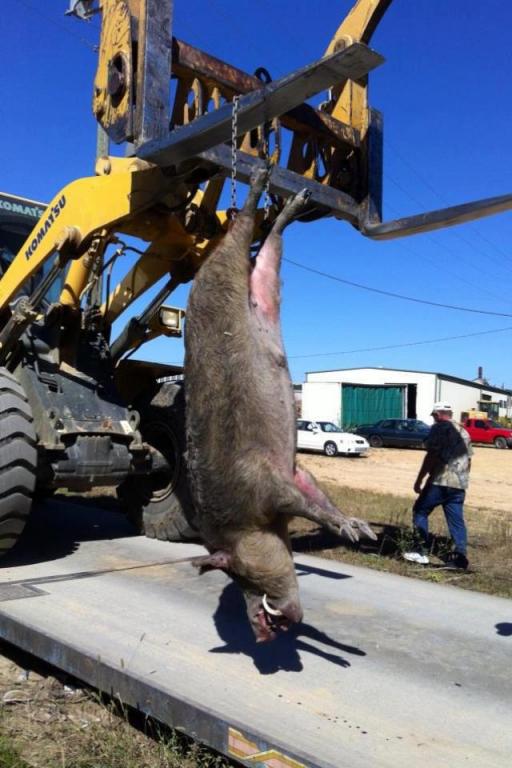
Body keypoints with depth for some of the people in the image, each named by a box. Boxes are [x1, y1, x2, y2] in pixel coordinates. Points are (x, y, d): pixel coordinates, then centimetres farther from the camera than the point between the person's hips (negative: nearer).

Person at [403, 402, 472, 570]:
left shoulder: (439, 428, -5)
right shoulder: (463, 432, 19)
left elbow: (431, 456, -14)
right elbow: (468, 460, 22)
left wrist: (419, 480, -11)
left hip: (440, 482, -7)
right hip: (459, 484, 7)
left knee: (420, 512, 6)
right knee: (457, 520, 8)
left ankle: (421, 552, 3)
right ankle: (460, 557, 4)